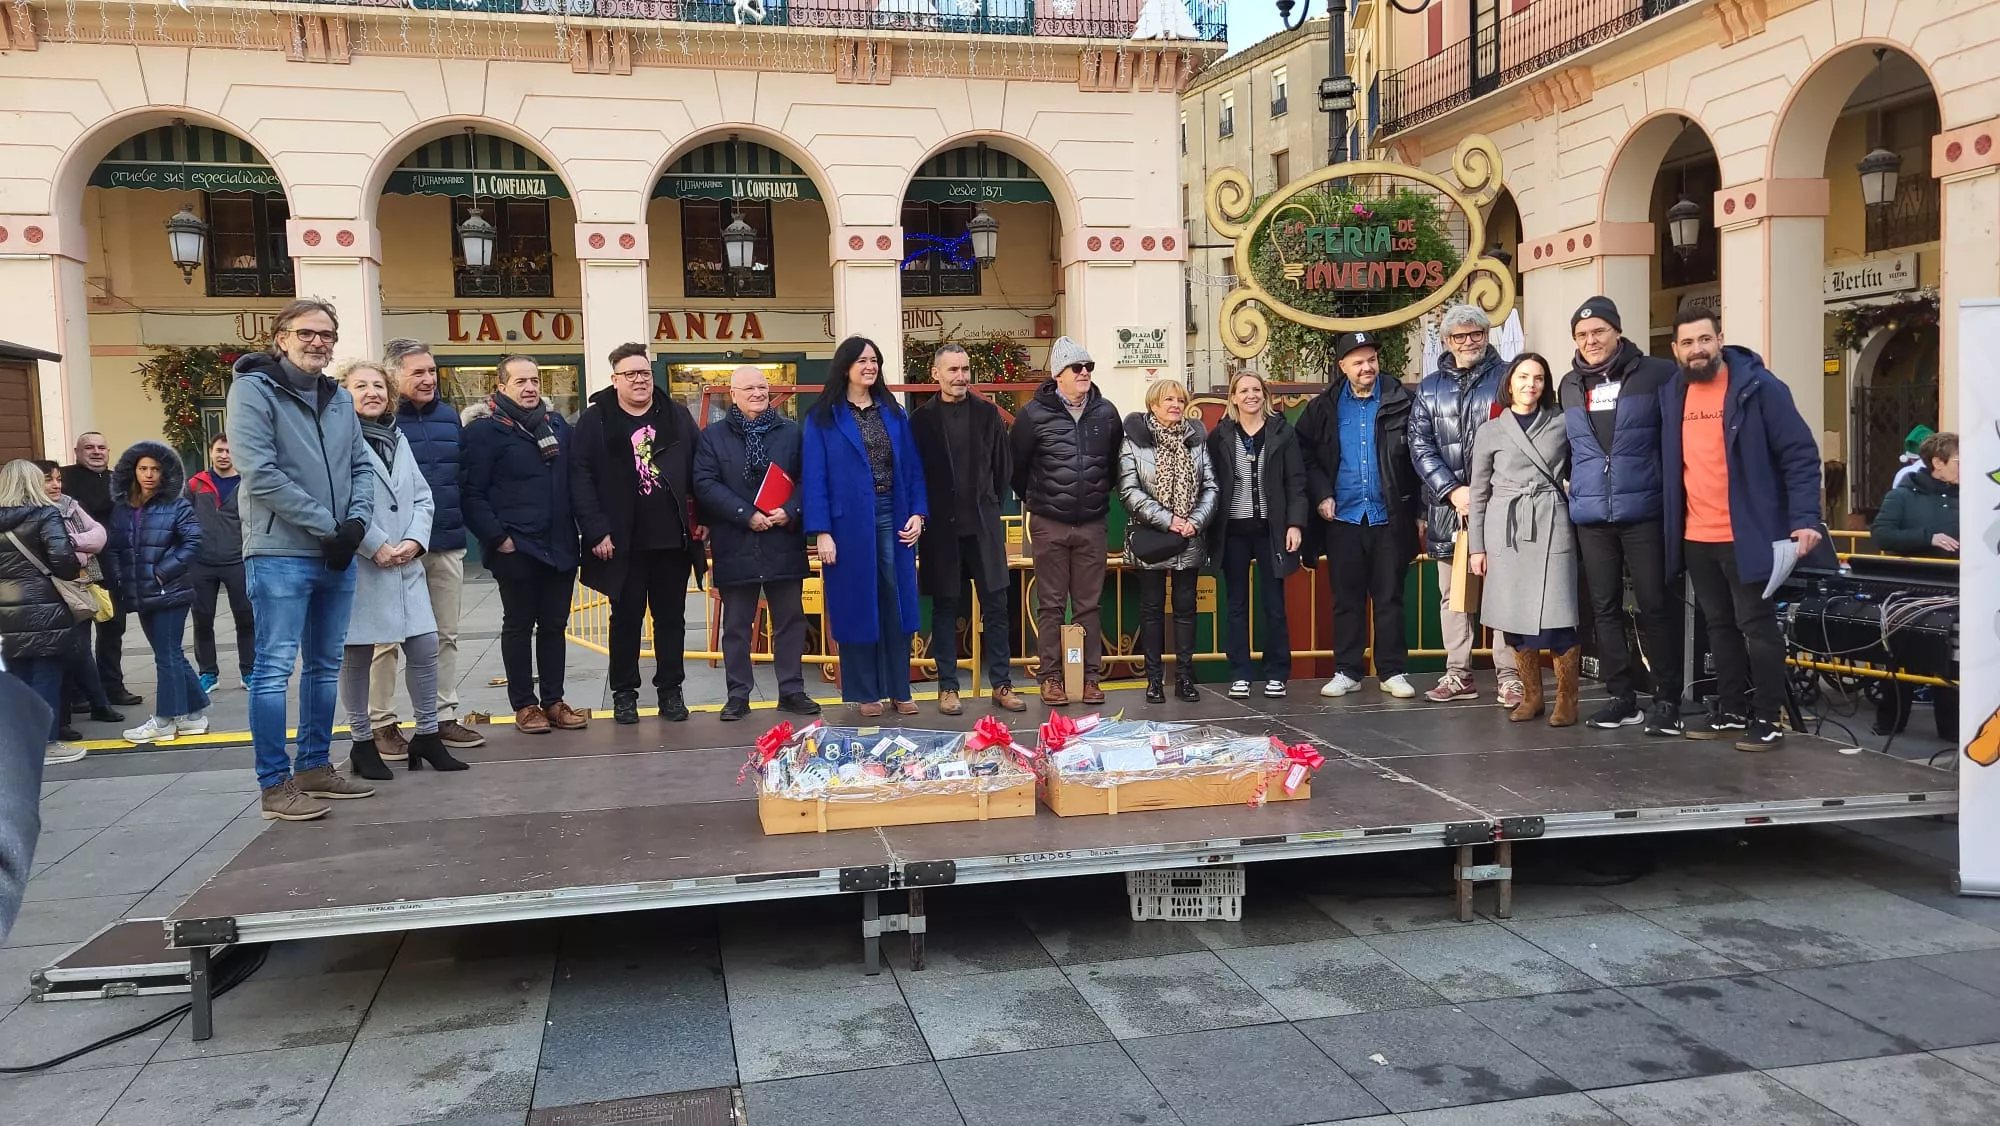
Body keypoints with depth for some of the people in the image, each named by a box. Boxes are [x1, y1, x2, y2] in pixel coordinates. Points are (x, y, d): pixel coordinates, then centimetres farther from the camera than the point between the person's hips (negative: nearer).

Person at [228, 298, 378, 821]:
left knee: (325, 665, 13)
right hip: (280, 554, -7)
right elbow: (260, 475, -15)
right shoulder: (254, 389, -6)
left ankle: (315, 766, 24)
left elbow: (361, 467, 14)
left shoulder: (340, 399, 14)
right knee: (275, 668, -4)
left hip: (337, 556, 7)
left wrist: (356, 522, -5)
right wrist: (326, 526, -15)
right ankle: (275, 784, 1)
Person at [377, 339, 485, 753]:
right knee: (388, 638, 2)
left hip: (448, 544, 6)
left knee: (445, 635, 11)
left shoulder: (449, 415, 11)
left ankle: (444, 717, 20)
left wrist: (462, 520, 13)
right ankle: (381, 724, 11)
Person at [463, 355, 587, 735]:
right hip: (515, 548, -5)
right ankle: (524, 704, 15)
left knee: (554, 625, 11)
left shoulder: (558, 426, 12)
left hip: (559, 546, 5)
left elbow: (573, 480, 16)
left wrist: (579, 529, 7)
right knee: (519, 626, 6)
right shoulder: (484, 430, -6)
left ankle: (553, 700, 20)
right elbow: (473, 493, -11)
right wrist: (497, 537, -16)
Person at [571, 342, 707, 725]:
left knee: (671, 616, 10)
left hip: (674, 538, 3)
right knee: (626, 618, 7)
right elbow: (580, 478, -8)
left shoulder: (677, 415, 7)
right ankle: (624, 693, 18)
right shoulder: (594, 420, -3)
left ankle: (671, 690, 20)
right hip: (624, 541, -2)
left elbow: (697, 469, 9)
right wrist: (596, 531, -14)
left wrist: (702, 518, 2)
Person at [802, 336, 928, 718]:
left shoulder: (893, 413, 11)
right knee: (856, 605, 4)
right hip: (849, 521, -3)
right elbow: (815, 478, -5)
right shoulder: (824, 418, -1)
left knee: (896, 603, 5)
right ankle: (864, 692, 14)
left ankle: (899, 689, 15)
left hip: (892, 517, 3)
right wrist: (822, 532, -11)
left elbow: (911, 468, 11)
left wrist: (917, 513, -1)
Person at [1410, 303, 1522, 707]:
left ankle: (1510, 676, 0)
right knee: (1452, 593, 7)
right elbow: (1420, 446, 5)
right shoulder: (1430, 388, 13)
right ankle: (1458, 674, 14)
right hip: (1447, 506, 4)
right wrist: (1452, 491, -7)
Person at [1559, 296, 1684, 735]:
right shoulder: (1569, 386, 13)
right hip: (1590, 515, 5)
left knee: (1655, 605, -2)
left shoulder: (1656, 374, -2)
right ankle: (1622, 698, 15)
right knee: (1604, 608, 7)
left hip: (1644, 511, -4)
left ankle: (1668, 700, 6)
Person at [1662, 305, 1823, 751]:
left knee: (1757, 624, 1)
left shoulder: (1758, 387, -9)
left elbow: (1800, 454, -10)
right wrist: (1669, 523, 10)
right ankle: (1731, 710, 25)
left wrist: (1804, 519, -18)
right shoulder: (1671, 395, 8)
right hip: (1695, 537, 6)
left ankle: (1766, 719, 9)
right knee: (1720, 626, 15)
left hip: (1746, 534, -6)